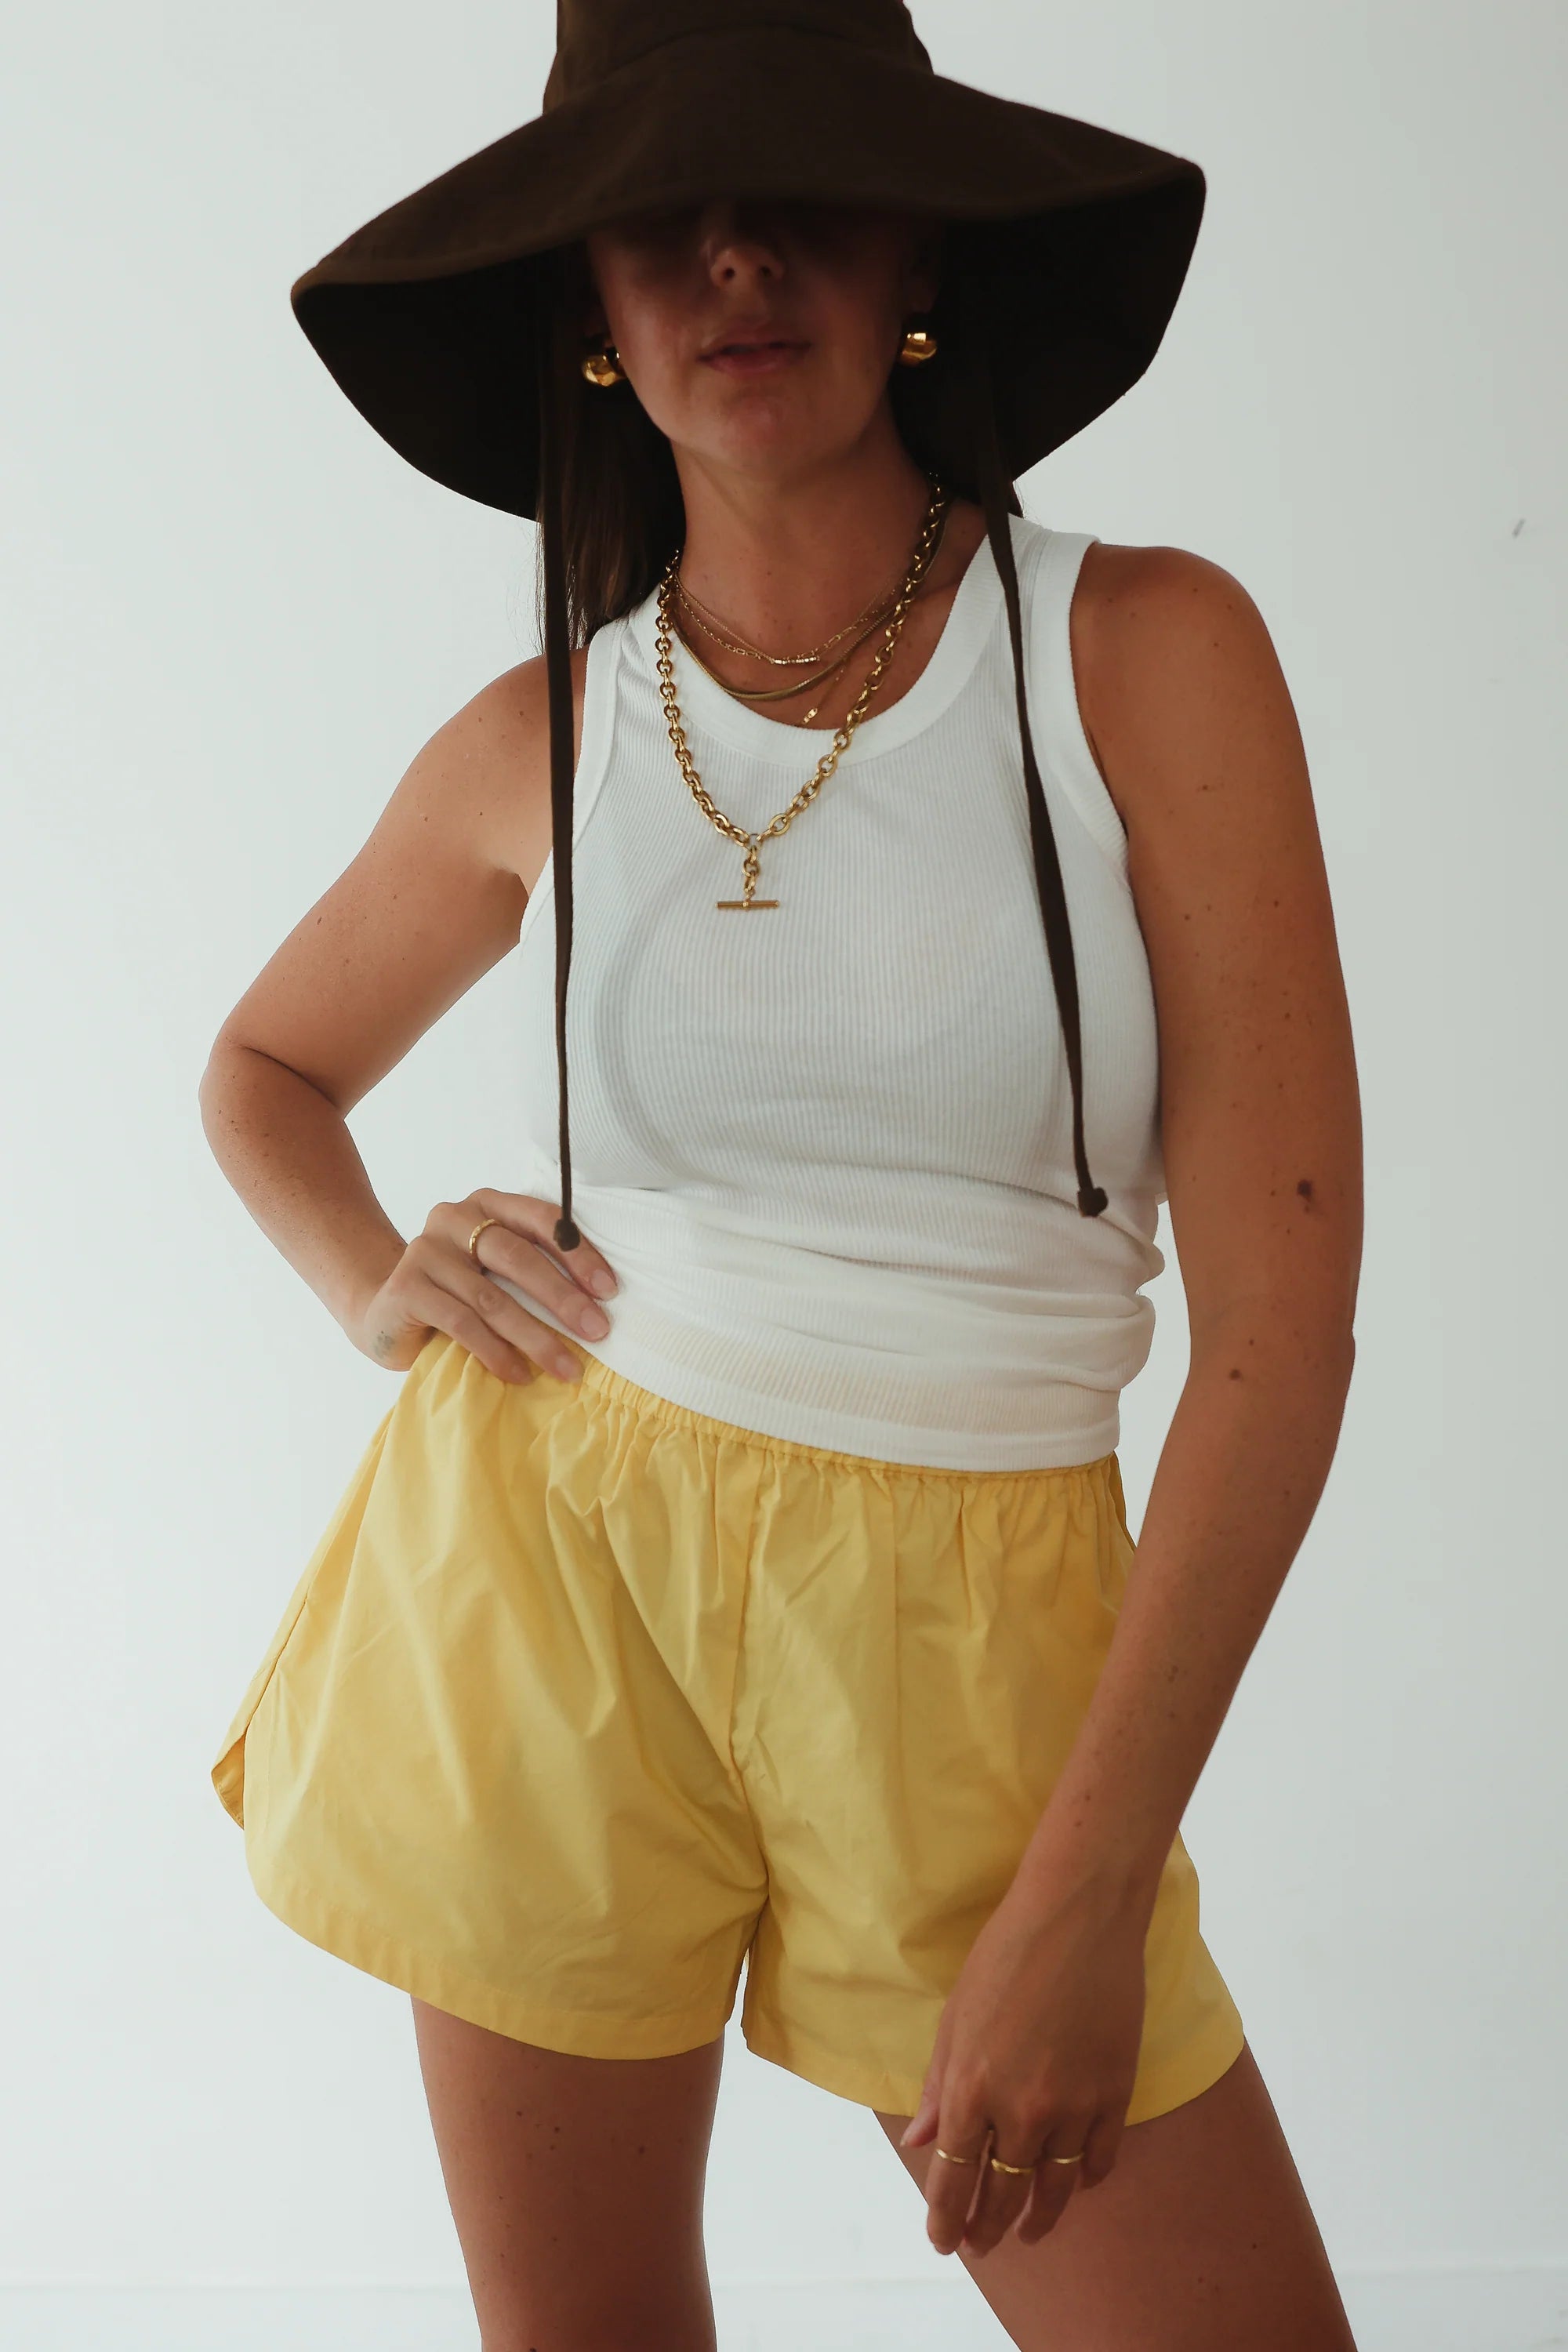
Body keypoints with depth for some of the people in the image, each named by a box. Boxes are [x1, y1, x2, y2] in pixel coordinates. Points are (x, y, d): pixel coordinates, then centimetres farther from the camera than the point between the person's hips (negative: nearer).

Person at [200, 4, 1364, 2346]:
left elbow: (1282, 1312, -10)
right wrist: (375, 1287, 0)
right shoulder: (543, 741, 2)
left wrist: (1083, 1906, -14)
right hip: (546, 1562, 2)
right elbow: (265, 1064, 22)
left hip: (964, 1651, -1)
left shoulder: (1149, 653, -6)